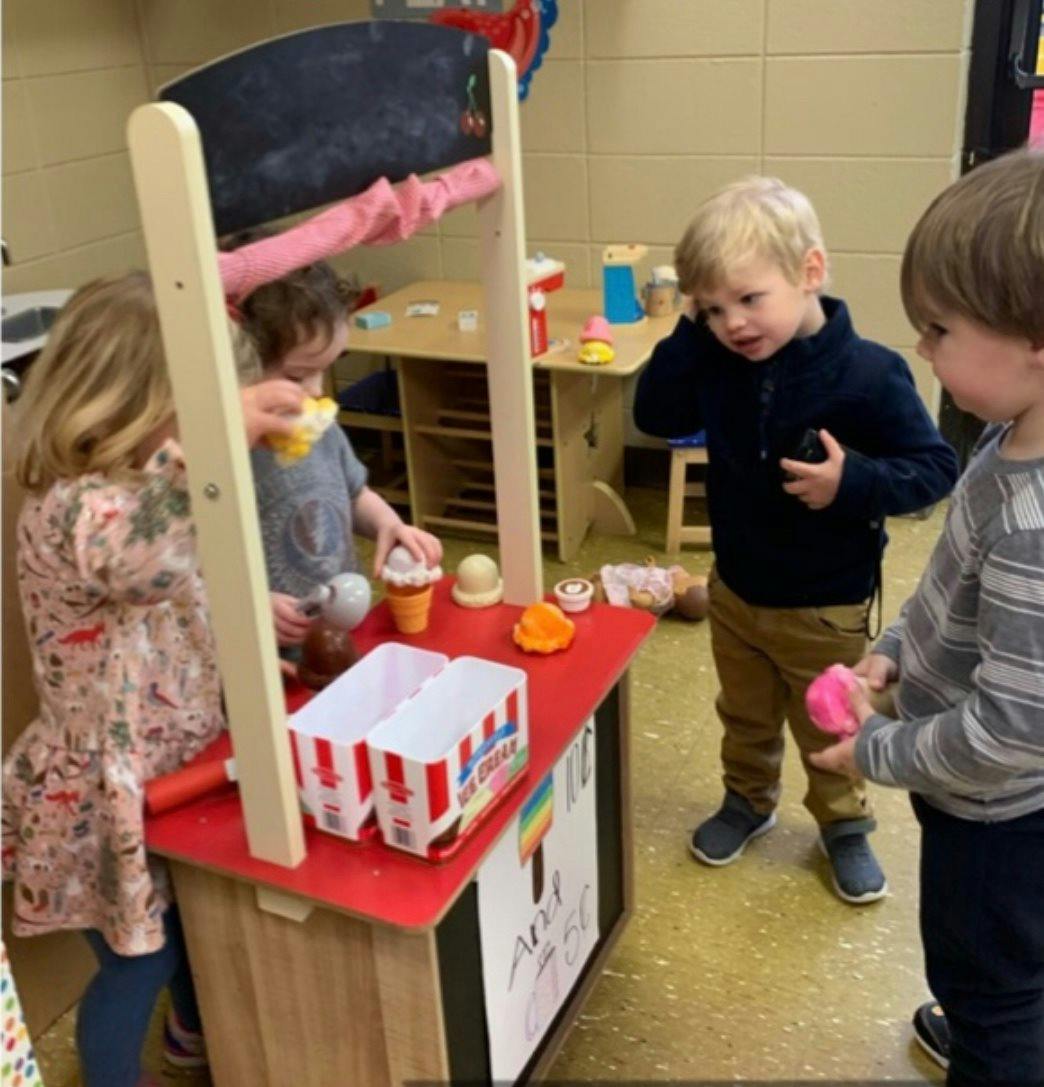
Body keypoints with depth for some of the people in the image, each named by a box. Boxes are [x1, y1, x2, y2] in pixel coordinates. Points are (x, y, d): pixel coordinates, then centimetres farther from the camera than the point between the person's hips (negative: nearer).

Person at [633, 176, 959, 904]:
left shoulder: (868, 374, -25)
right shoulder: (719, 365, -10)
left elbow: (937, 468, -19)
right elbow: (656, 416, -6)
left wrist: (855, 482, -37)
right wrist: (690, 332, -17)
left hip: (827, 606, -4)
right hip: (735, 591, 5)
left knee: (832, 735, 18)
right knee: (746, 719, 26)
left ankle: (845, 827, 43)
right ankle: (748, 802, 50)